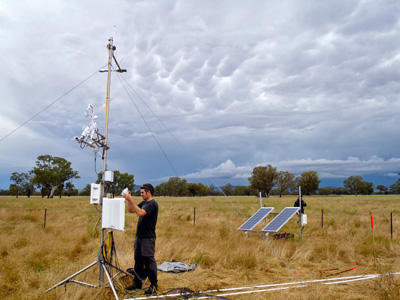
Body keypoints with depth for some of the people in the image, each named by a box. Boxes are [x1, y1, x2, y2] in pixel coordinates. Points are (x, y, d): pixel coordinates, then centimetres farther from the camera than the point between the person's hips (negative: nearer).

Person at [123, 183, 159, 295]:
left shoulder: (152, 204, -14)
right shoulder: (143, 203, 14)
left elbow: (140, 212, -28)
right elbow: (131, 210, 17)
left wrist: (131, 200, -27)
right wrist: (129, 200, 2)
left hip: (148, 238, -9)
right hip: (139, 236, 9)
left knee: (149, 261, -4)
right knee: (138, 261, 14)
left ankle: (153, 286, 6)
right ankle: (137, 283, 25)